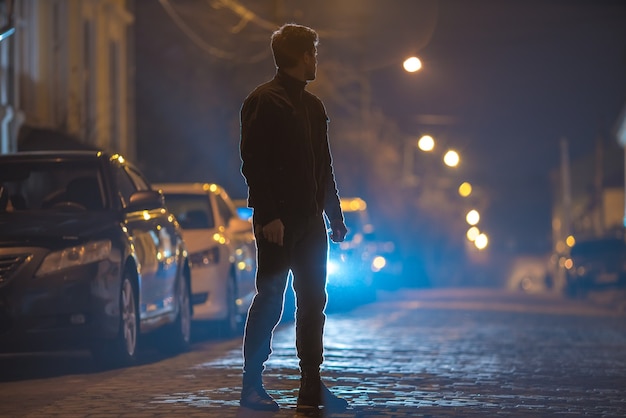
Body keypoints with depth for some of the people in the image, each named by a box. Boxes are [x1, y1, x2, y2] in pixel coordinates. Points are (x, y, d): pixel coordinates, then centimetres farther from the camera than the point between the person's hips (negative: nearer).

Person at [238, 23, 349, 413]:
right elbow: (253, 162, -14)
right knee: (270, 301, -5)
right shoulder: (264, 102, -7)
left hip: (310, 220, 8)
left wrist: (335, 215, 16)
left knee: (313, 303, 6)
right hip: (278, 222, -8)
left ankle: (312, 388, 10)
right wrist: (269, 216, -20)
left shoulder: (313, 106, 18)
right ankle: (252, 386, 2)